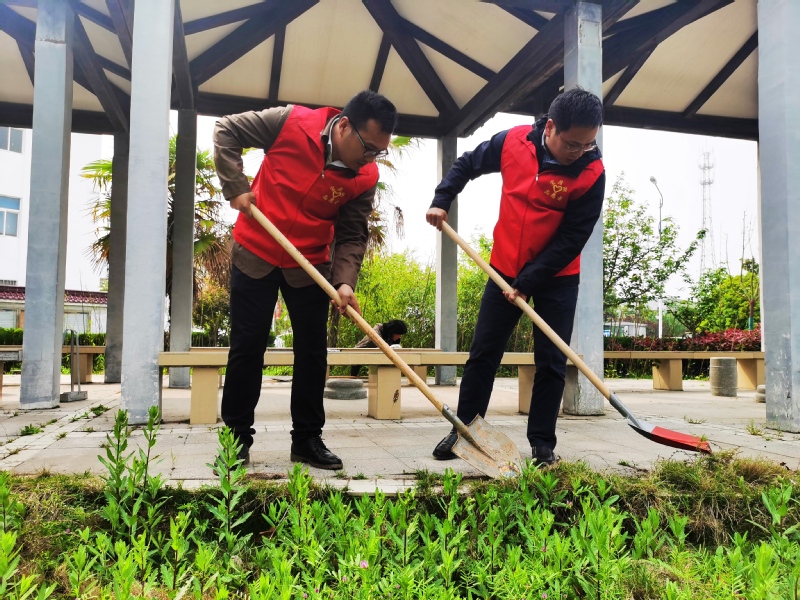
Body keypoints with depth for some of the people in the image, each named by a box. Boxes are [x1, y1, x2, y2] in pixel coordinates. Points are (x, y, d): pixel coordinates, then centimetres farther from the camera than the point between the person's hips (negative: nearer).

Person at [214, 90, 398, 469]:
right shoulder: (292, 122, -17)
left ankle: (307, 440, 18)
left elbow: (351, 236, -8)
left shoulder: (366, 178, -11)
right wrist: (236, 188, -14)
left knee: (312, 351, 4)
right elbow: (226, 131, -6)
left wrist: (345, 282, -24)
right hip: (255, 254, -2)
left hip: (311, 266, 2)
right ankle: (237, 437, 16)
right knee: (247, 348, 3)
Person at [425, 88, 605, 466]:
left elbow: (571, 239, -17)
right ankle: (464, 429, 20)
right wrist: (442, 200, -3)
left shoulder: (592, 173, -17)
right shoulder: (512, 141, -11)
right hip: (505, 268, 2)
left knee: (552, 363, 1)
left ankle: (542, 444, 15)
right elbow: (467, 164, 8)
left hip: (556, 277, -1)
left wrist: (528, 283, -19)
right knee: (483, 353, 7)